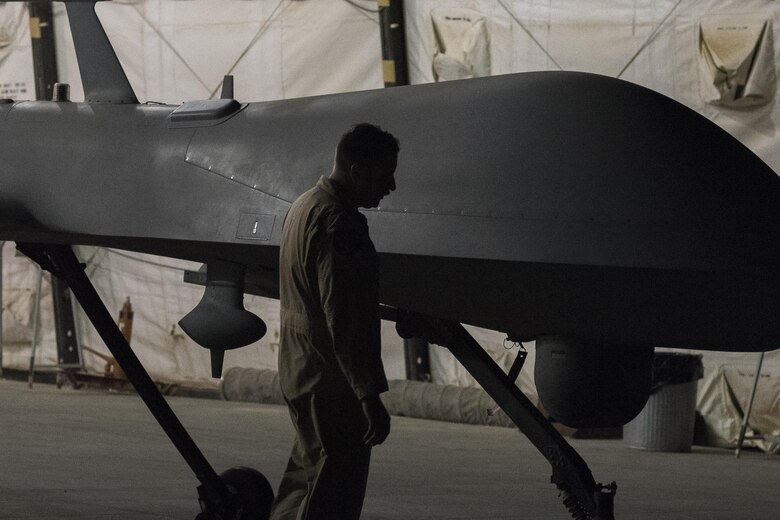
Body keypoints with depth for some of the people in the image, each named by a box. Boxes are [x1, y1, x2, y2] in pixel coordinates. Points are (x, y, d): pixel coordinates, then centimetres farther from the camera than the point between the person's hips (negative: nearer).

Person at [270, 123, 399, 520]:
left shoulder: (304, 206, 14)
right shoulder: (338, 223, -20)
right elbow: (344, 320, -25)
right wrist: (370, 395, -24)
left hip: (300, 372, 10)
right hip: (331, 383, -10)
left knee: (308, 477, 20)